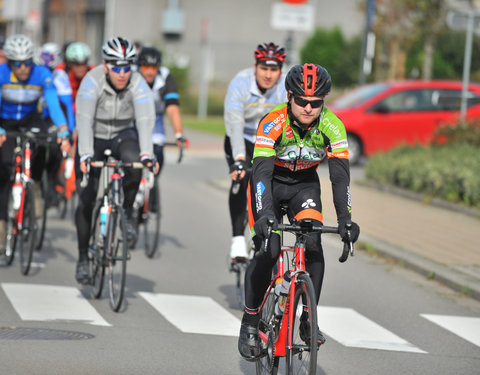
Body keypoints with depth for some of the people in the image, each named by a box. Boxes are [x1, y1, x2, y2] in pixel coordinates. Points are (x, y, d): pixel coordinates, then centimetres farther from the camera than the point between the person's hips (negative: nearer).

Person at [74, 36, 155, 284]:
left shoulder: (138, 84, -22)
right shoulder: (92, 81, -26)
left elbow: (145, 120, -33)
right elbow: (84, 120, -35)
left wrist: (146, 154, -48)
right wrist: (85, 155, -49)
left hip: (123, 135, 1)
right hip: (95, 138, -1)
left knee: (133, 162, -34)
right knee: (86, 199, -7)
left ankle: (126, 213, -9)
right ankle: (83, 257, 8)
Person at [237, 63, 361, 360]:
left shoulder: (332, 126, -23)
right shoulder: (273, 122, -30)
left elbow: (340, 176, -26)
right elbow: (261, 172, -37)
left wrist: (345, 218, -39)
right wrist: (265, 213, -51)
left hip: (305, 183, 2)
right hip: (270, 182, -2)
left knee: (313, 244, -20)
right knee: (268, 251, -16)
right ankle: (250, 323, 0)